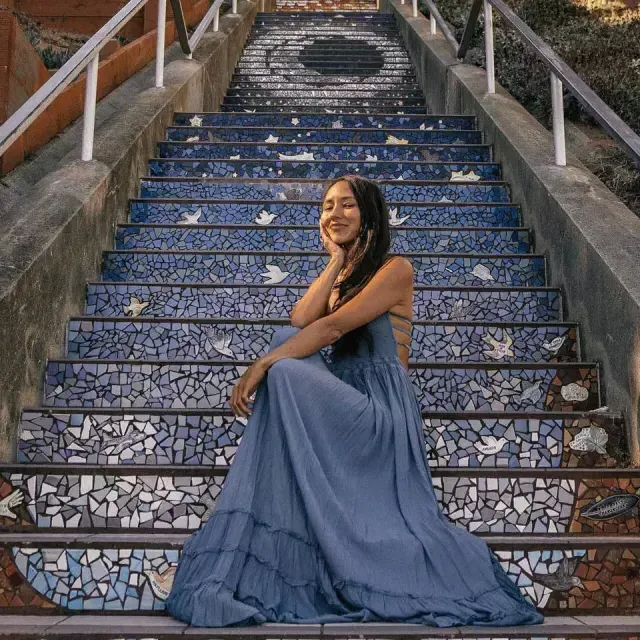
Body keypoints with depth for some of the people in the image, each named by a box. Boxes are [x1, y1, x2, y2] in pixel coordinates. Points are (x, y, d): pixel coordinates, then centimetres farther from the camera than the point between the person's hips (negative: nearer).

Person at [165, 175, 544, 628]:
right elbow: (299, 323, -1)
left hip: (379, 407, -7)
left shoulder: (395, 269, -2)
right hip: (343, 406, 7)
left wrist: (263, 363, -21)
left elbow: (332, 326, -16)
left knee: (286, 372, -29)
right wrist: (337, 262, 3)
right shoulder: (340, 276, 21)